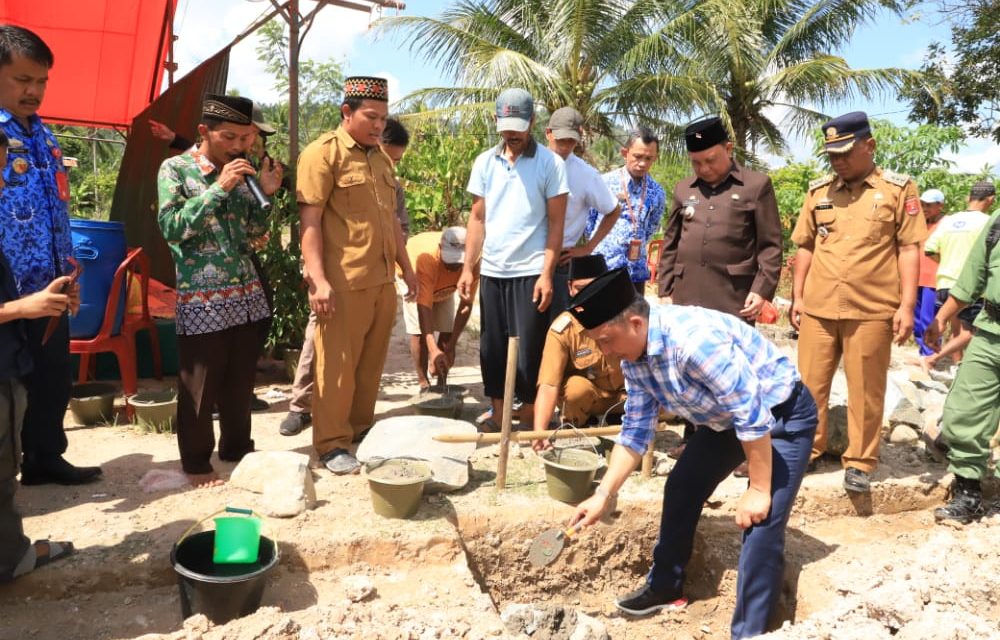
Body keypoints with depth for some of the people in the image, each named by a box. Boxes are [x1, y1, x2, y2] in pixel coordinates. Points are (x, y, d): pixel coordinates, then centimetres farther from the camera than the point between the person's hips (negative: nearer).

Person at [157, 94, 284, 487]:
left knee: (240, 381, 12)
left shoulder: (239, 171, 11)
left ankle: (237, 447, 29)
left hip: (246, 292, 5)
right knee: (199, 385, 3)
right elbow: (171, 228, -15)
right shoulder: (175, 169, -3)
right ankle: (196, 462, 18)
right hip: (201, 297, -5)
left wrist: (265, 194, -2)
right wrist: (219, 188, -17)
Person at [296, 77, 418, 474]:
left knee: (371, 362, 14)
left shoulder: (381, 158, 17)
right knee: (337, 365, 0)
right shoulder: (322, 153, -7)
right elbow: (310, 221, -13)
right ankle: (332, 444, 11)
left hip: (383, 280, 7)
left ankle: (362, 430, 28)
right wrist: (318, 279, -21)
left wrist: (406, 267, 20)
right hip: (342, 282, -7)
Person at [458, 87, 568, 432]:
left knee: (529, 350, 0)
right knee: (492, 349, 9)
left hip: (530, 272, -4)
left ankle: (529, 419, 13)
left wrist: (546, 274, -12)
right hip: (492, 272, 4)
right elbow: (477, 217, 10)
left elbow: (556, 223, -5)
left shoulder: (550, 163, -4)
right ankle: (498, 415, 21)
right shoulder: (485, 162, 8)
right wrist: (468, 267, 4)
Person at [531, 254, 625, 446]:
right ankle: (574, 427, -3)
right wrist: (539, 432, -44)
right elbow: (548, 385, -31)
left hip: (625, 394, 2)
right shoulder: (562, 329, -24)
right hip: (587, 396, -2)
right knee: (576, 387, -35)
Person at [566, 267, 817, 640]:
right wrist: (603, 495, -3)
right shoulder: (634, 358, -9)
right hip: (726, 419, 8)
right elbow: (636, 432, 1)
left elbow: (753, 416, -32)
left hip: (782, 414, -8)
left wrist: (759, 490, -23)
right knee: (681, 490, 12)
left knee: (760, 524, -15)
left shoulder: (695, 340, -37)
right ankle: (665, 588, 31)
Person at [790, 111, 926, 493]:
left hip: (872, 310, -3)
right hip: (818, 307, 3)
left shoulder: (899, 189, -1)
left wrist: (906, 305, -8)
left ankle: (860, 462, 21)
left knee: (865, 391, 7)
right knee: (810, 385, 11)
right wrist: (797, 296, 9)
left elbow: (908, 249, -3)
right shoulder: (818, 191, 8)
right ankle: (807, 448, 27)